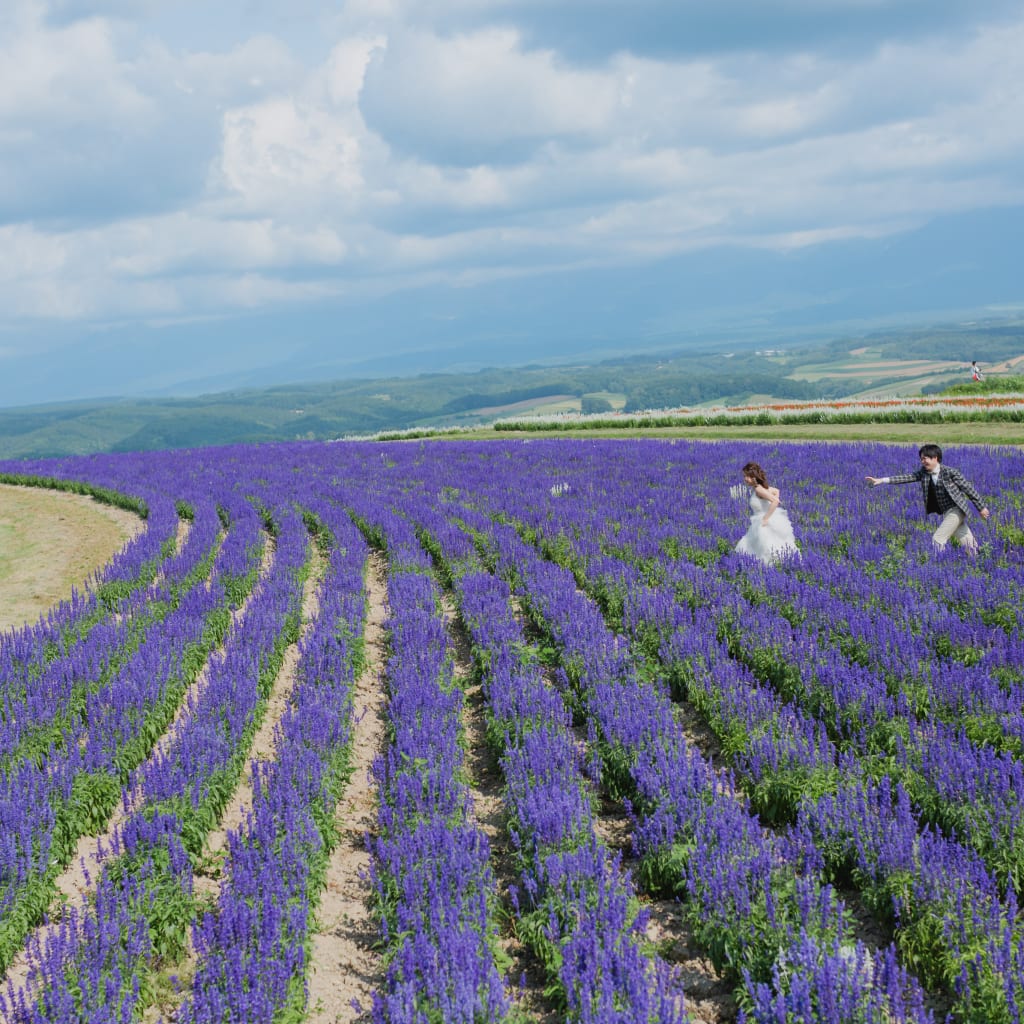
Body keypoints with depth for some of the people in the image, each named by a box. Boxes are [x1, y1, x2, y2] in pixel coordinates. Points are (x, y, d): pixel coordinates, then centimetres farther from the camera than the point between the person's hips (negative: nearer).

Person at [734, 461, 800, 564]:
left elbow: (775, 501, -30)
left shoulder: (758, 489, -20)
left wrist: (766, 518, -25)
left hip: (768, 525, -10)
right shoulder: (755, 488, 6)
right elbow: (776, 491, 19)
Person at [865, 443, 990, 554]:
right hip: (946, 512, 6)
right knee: (968, 544, 12)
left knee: (937, 540, -14)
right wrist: (882, 480, -19)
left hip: (956, 510, -6)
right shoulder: (924, 472, 1)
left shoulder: (950, 472, -16)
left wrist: (981, 508, -6)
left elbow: (968, 488, -10)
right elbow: (907, 477, -8)